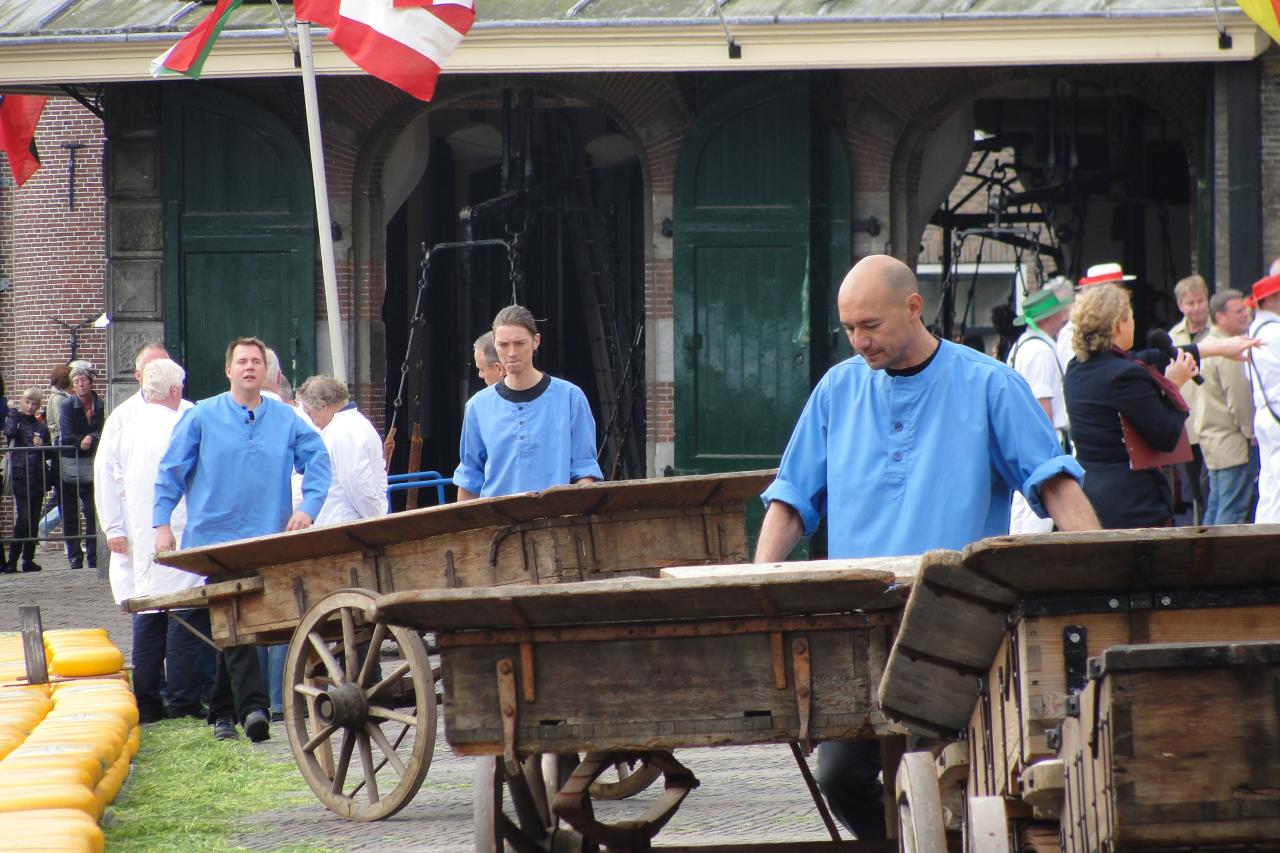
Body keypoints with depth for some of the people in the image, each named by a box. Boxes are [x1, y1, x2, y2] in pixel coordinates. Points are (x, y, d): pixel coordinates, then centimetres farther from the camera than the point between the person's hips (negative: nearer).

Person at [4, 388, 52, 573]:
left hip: (37, 476, 4)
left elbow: (48, 454, 16)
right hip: (20, 476, -4)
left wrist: (42, 445, -5)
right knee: (23, 518, -13)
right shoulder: (14, 420, 4)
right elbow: (9, 432, -18)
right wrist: (14, 412, -10)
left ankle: (28, 560, 13)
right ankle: (12, 561, -10)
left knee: (34, 519, 6)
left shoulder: (40, 426, 14)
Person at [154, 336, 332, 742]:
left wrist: (308, 507, -7)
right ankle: (252, 706, -23)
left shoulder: (286, 420, 8)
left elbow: (318, 463, 9)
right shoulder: (202, 417, 4)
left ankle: (222, 710, 20)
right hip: (214, 538, -2)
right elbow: (170, 472, 6)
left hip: (267, 540, 2)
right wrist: (162, 523, -1)